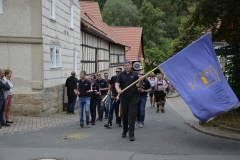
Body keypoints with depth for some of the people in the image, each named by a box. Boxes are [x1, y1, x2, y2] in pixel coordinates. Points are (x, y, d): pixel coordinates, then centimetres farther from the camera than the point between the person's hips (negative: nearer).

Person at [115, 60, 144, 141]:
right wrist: (118, 90, -27)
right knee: (124, 115, 12)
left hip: (133, 98, -2)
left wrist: (140, 81, -23)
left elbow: (138, 86, -2)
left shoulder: (135, 74, 1)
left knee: (132, 116, -5)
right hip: (124, 97, 2)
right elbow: (117, 84, -6)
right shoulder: (121, 75, 5)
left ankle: (131, 134, -5)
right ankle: (125, 131, 30)